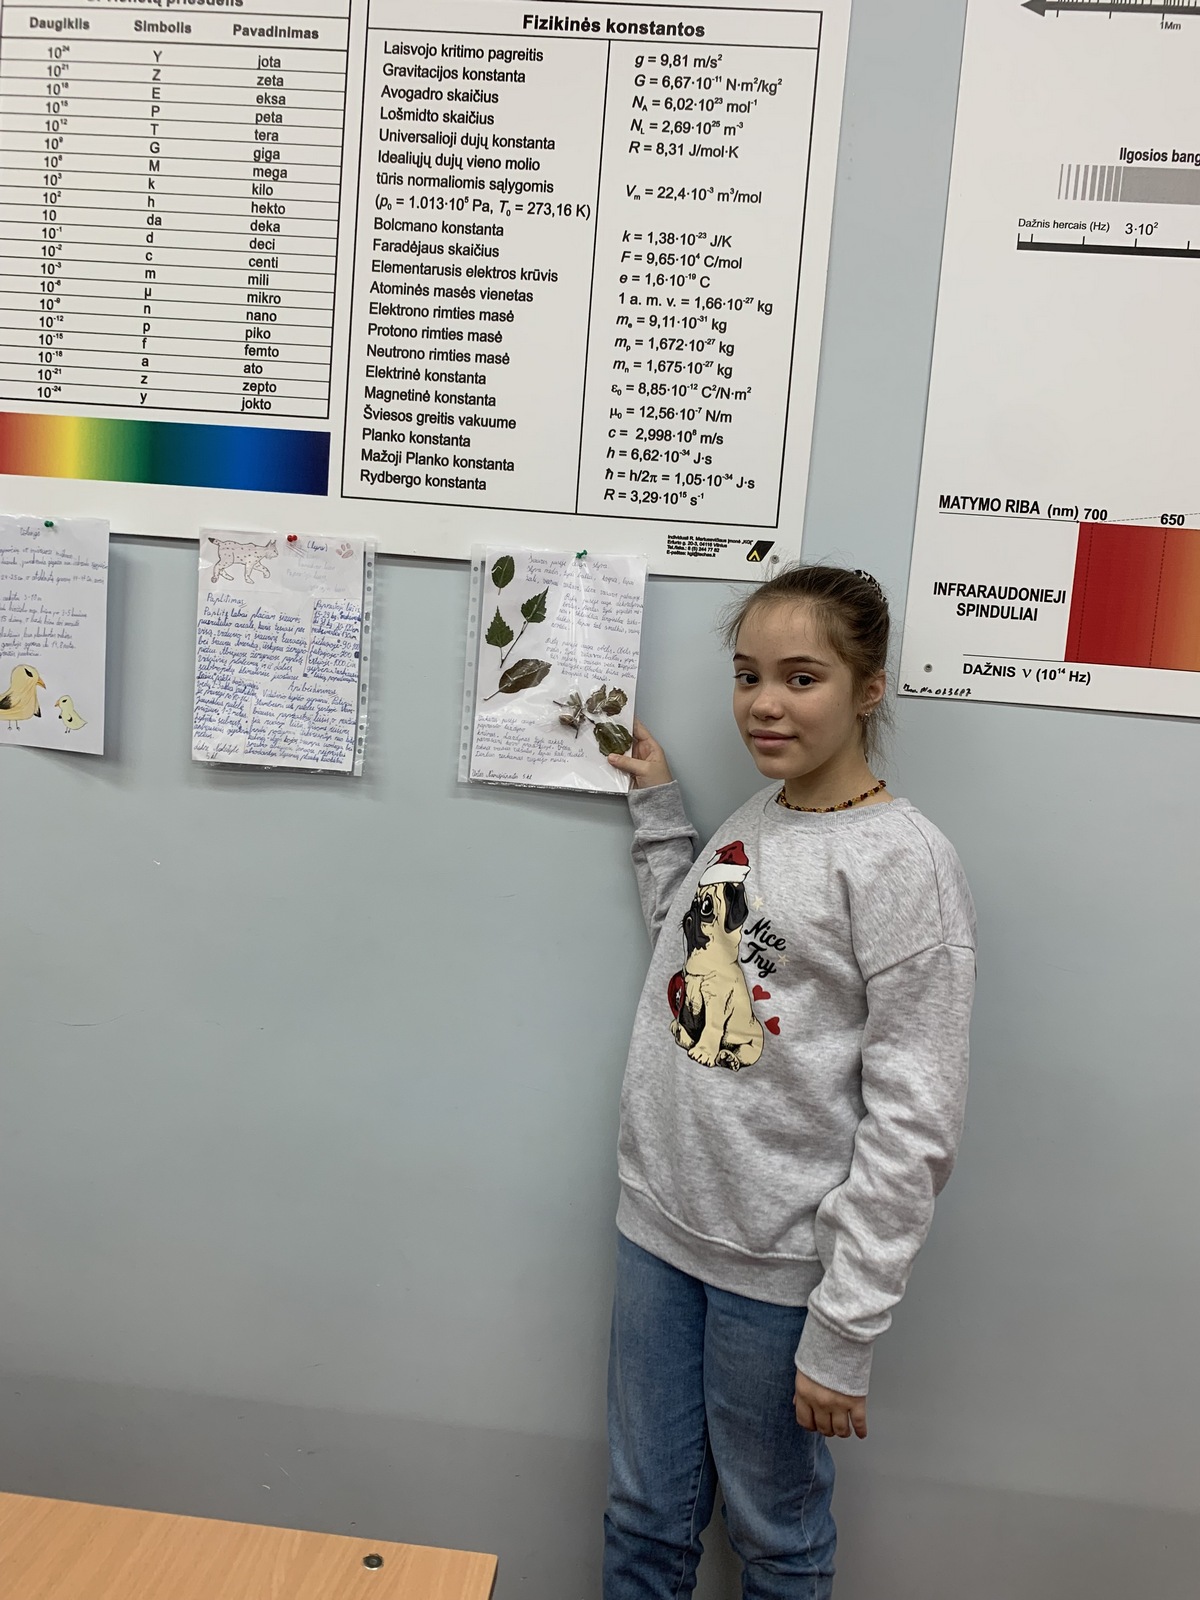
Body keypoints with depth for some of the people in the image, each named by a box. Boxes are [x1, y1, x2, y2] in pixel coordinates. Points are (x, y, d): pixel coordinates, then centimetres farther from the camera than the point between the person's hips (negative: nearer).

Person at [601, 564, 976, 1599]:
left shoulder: (901, 861, -17)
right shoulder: (750, 822, 5)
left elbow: (915, 1122, -17)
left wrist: (846, 1330, -16)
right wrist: (659, 809, 12)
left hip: (783, 1266, -6)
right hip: (659, 1227, 6)